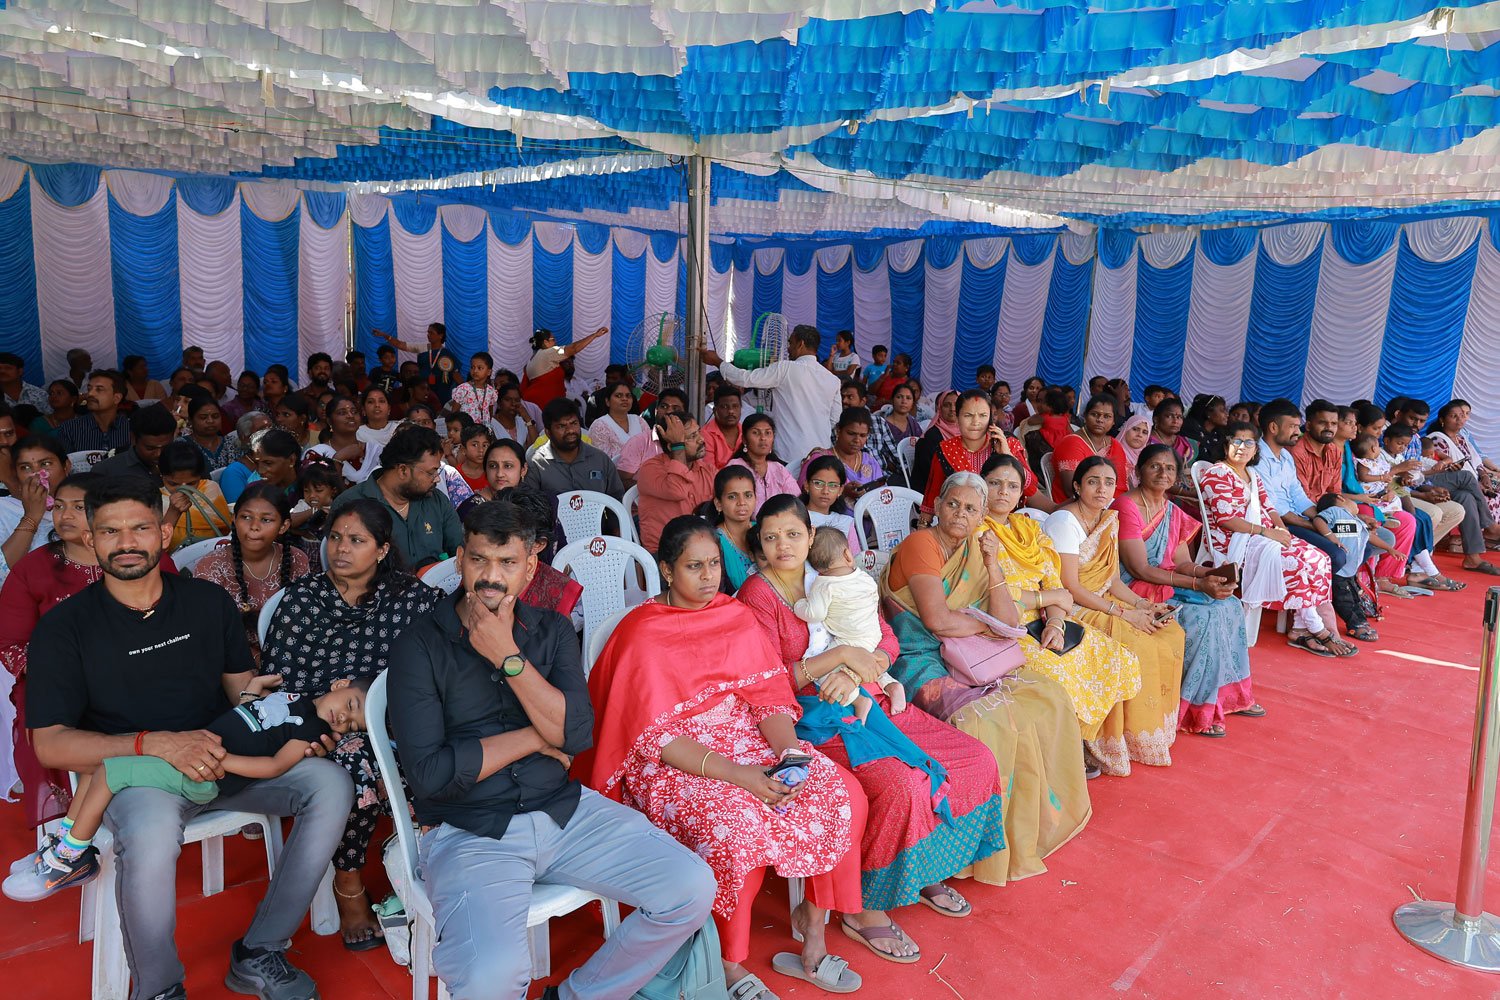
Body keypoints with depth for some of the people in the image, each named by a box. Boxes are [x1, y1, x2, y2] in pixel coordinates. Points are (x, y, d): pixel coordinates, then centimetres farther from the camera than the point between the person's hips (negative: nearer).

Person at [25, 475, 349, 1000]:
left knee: (330, 786, -19)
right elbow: (49, 743, -8)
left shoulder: (209, 602, 7)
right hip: (127, 768, -3)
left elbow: (244, 689, 11)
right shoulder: (64, 627, -3)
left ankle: (257, 955, -5)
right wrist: (156, 744, -24)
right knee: (151, 833, -38)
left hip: (220, 754, 4)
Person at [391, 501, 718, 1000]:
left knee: (692, 889, -11)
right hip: (468, 832, -4)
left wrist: (508, 657, -14)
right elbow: (428, 773, -15)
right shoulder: (418, 647, -5)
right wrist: (535, 737, -7)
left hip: (565, 811, 4)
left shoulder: (552, 632, 7)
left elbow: (577, 734, -6)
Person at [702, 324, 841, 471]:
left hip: (792, 455, -5)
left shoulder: (786, 369, -8)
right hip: (822, 455, 5)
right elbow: (835, 420, 12)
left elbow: (746, 379, -5)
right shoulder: (833, 380, 7)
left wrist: (717, 361, 9)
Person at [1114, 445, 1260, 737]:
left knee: (1230, 606, -4)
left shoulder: (1173, 513, 13)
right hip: (1135, 591, -8)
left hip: (1167, 584, 8)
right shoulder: (1126, 507, -15)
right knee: (1204, 616, -21)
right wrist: (1198, 585, -21)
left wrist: (1212, 574, -13)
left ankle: (1231, 694, 8)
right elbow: (1140, 569, -19)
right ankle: (1198, 711, -12)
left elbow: (1182, 563, 9)